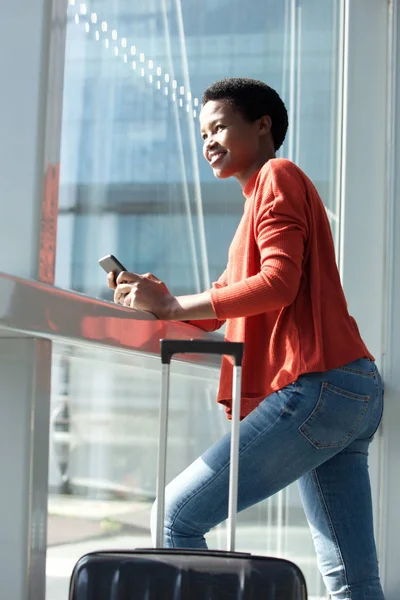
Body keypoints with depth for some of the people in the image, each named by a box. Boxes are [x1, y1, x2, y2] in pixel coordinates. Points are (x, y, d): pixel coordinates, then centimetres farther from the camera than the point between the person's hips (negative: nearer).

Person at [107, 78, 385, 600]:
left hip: (315, 389, -10)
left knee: (177, 516, -7)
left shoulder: (277, 175, 0)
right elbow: (215, 313, 23)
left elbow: (278, 282, -15)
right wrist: (159, 300, 4)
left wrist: (171, 305, -14)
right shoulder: (259, 199, 29)